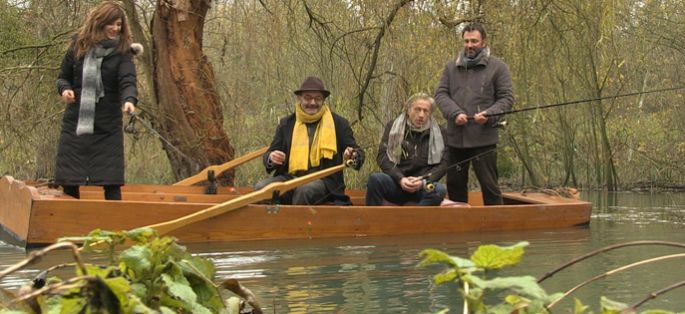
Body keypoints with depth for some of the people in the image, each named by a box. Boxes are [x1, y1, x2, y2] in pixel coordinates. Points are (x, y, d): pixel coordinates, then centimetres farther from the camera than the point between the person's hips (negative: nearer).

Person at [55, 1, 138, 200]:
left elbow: (128, 81, -17)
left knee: (111, 183, -2)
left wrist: (129, 100, -38)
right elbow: (63, 78, 13)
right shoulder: (78, 46, 3)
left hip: (108, 128, -2)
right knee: (68, 182, 4)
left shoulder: (122, 51, -3)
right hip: (75, 124, 2)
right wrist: (65, 89, -10)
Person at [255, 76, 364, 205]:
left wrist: (353, 156, -12)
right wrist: (271, 158, -7)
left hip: (324, 181, -2)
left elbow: (358, 153, 14)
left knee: (304, 190, -37)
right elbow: (268, 156, 18)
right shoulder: (287, 124, 18)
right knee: (261, 187, -27)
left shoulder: (339, 124, 13)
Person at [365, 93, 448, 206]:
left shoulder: (438, 133, 7)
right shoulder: (393, 127, 7)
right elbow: (382, 157, -1)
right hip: (396, 183, 0)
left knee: (440, 189, -33)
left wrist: (423, 182, -14)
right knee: (375, 179, -31)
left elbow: (443, 163, 2)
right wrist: (400, 179, -17)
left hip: (424, 186, 0)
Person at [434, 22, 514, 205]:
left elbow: (506, 98, 0)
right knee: (454, 183, 12)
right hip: (455, 137, 4)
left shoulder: (497, 67, 3)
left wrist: (489, 114, -18)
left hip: (483, 138, -4)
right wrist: (455, 113, -12)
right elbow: (441, 94, 6)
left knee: (489, 184, -3)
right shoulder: (451, 67, 14)